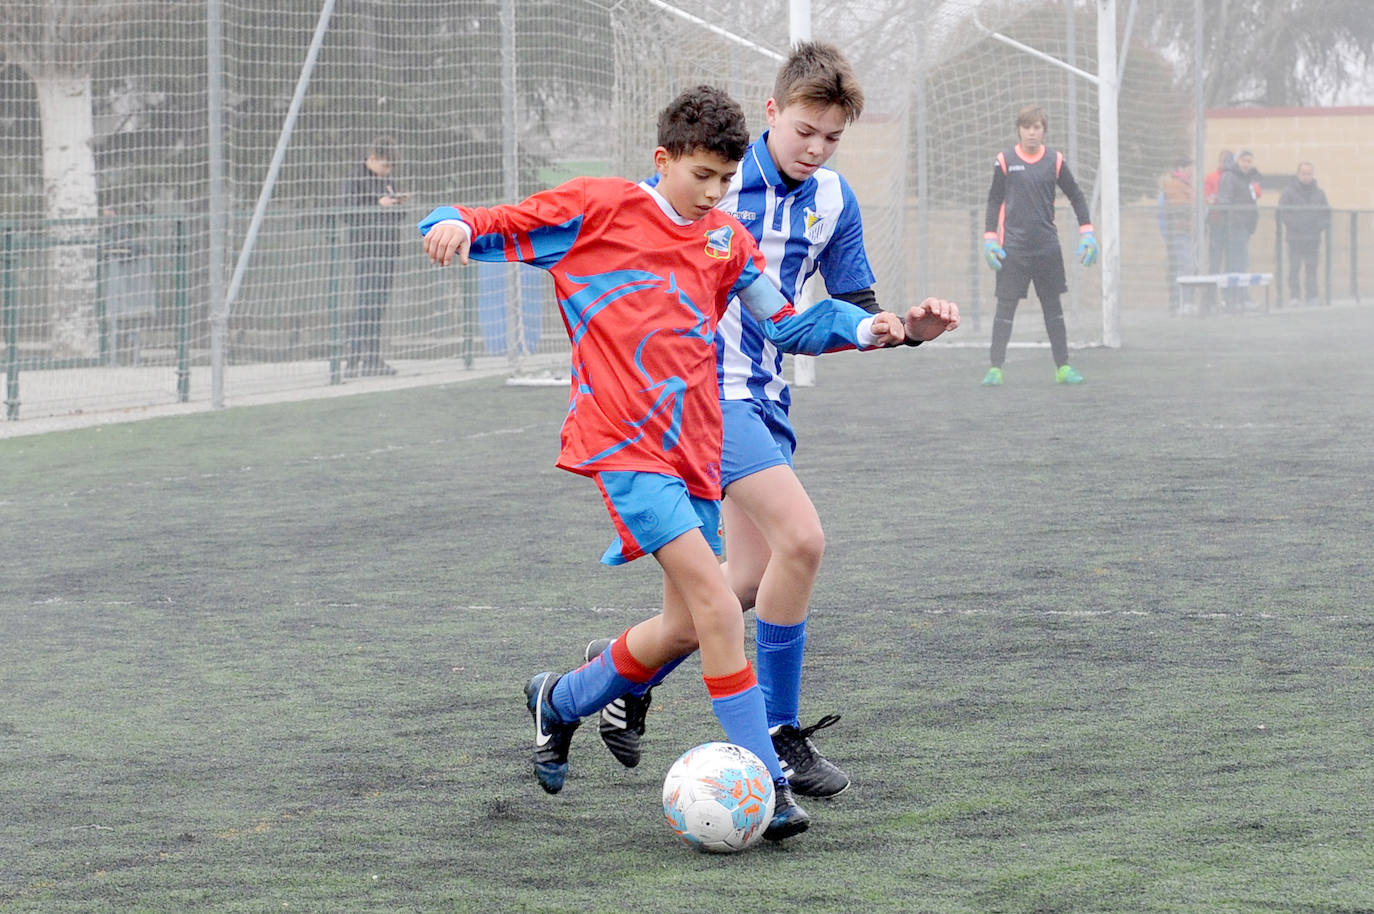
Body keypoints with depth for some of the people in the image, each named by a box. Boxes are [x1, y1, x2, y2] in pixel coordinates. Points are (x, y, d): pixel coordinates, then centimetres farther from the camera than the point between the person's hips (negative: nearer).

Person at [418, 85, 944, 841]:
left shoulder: (726, 240, 14)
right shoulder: (598, 209, -1)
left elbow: (786, 326, 18)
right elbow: (494, 229, 1)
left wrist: (867, 329, 2)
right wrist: (455, 225, -22)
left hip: (693, 450, 7)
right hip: (623, 445, -7)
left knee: (687, 626, 10)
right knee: (718, 605, -18)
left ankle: (560, 702, 36)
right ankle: (763, 784, -16)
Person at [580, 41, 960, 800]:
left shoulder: (833, 201, 6)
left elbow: (856, 314, 11)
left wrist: (915, 329, -8)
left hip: (765, 400, 8)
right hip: (703, 388, -8)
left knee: (752, 580, 9)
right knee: (801, 538, -20)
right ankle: (777, 736, -8)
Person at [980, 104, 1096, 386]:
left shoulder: (1055, 161, 4)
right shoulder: (1005, 161, 0)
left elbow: (1076, 197, 12)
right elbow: (994, 201, 6)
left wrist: (1086, 233, 5)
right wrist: (989, 239, -1)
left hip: (1047, 246, 2)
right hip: (1013, 246, -2)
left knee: (1053, 305, 7)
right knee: (1005, 306, -5)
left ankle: (1063, 367, 12)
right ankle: (995, 368, -2)